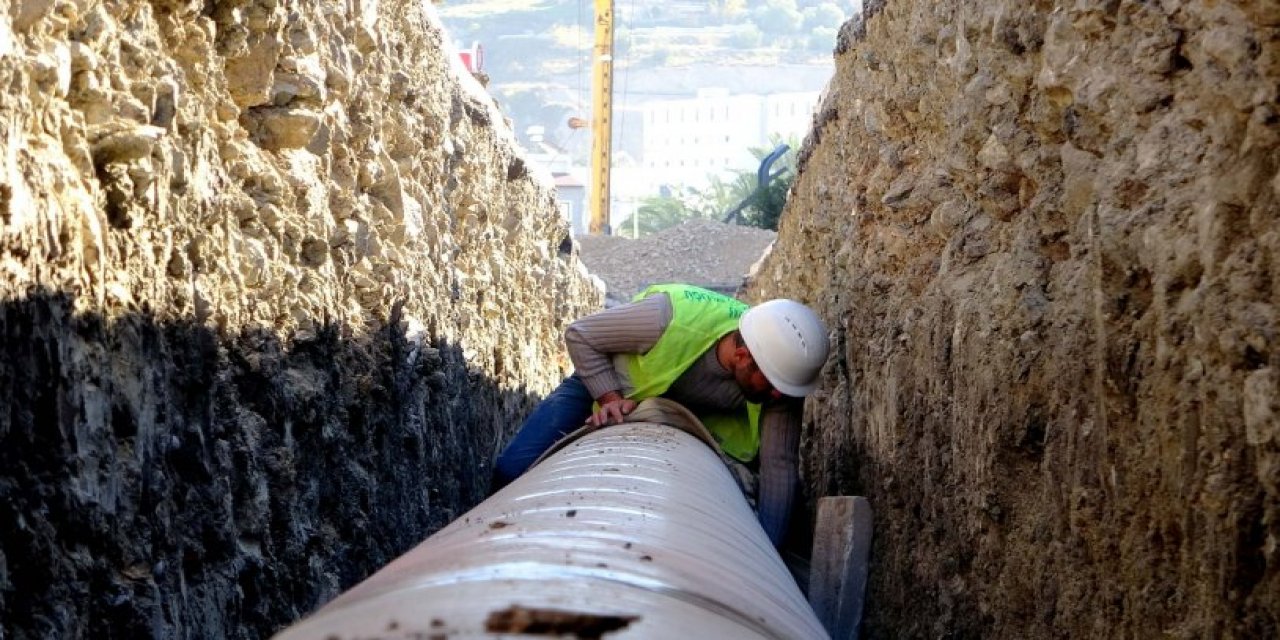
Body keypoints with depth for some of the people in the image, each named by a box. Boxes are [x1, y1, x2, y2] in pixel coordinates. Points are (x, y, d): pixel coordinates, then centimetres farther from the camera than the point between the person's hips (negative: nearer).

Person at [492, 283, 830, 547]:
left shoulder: (781, 381, -31)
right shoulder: (670, 318, -42)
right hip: (601, 381, -3)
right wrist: (610, 397, -36)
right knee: (514, 469, -16)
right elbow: (579, 335, -26)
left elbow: (779, 465, -25)